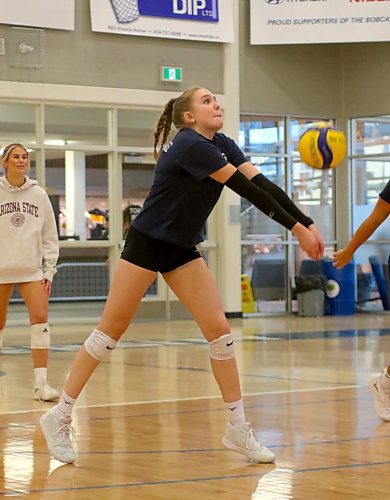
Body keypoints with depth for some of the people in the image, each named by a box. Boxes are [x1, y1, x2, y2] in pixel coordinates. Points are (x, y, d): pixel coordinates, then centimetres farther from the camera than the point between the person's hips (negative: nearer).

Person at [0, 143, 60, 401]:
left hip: (32, 269, 1)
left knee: (40, 319, -12)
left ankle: (41, 383, -12)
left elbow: (50, 236, 8)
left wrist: (49, 270, 2)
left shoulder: (39, 194, 4)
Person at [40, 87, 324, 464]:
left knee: (219, 330, -2)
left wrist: (307, 223, -15)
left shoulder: (222, 146, 4)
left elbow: (263, 184, -5)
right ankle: (59, 417, 9)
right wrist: (296, 228, -24)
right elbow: (247, 189, -25)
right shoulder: (191, 145, -21)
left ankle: (237, 429, 4)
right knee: (110, 332, -2)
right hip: (146, 244, -8)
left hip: (182, 249, 8)